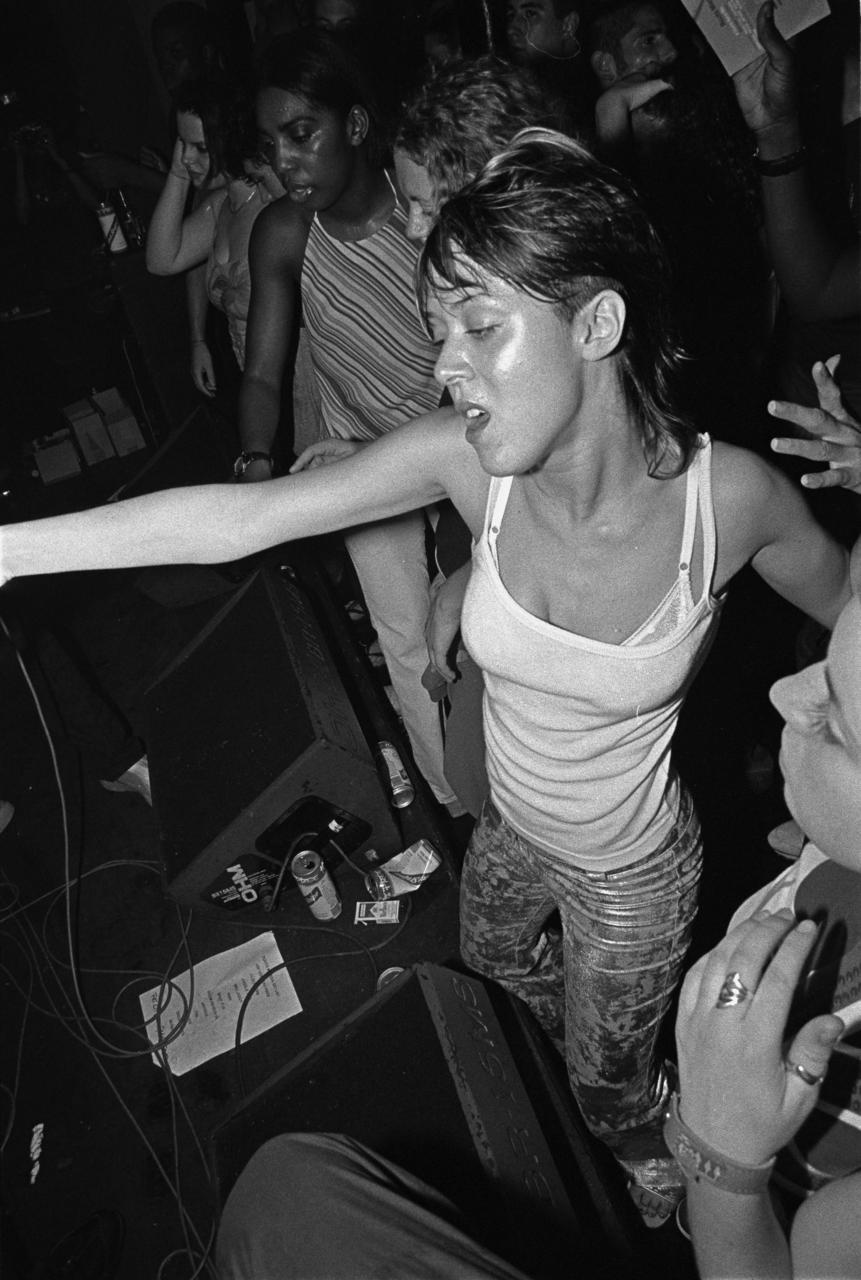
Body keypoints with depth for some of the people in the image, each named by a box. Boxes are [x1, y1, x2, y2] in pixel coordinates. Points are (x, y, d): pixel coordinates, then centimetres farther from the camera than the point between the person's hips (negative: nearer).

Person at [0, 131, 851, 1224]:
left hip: (630, 869, -3)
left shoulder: (728, 495, -31)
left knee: (607, 1083, 23)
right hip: (510, 824, 4)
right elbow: (238, 518, -27)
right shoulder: (470, 456, -26)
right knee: (491, 964, 36)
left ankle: (650, 1151, 63)